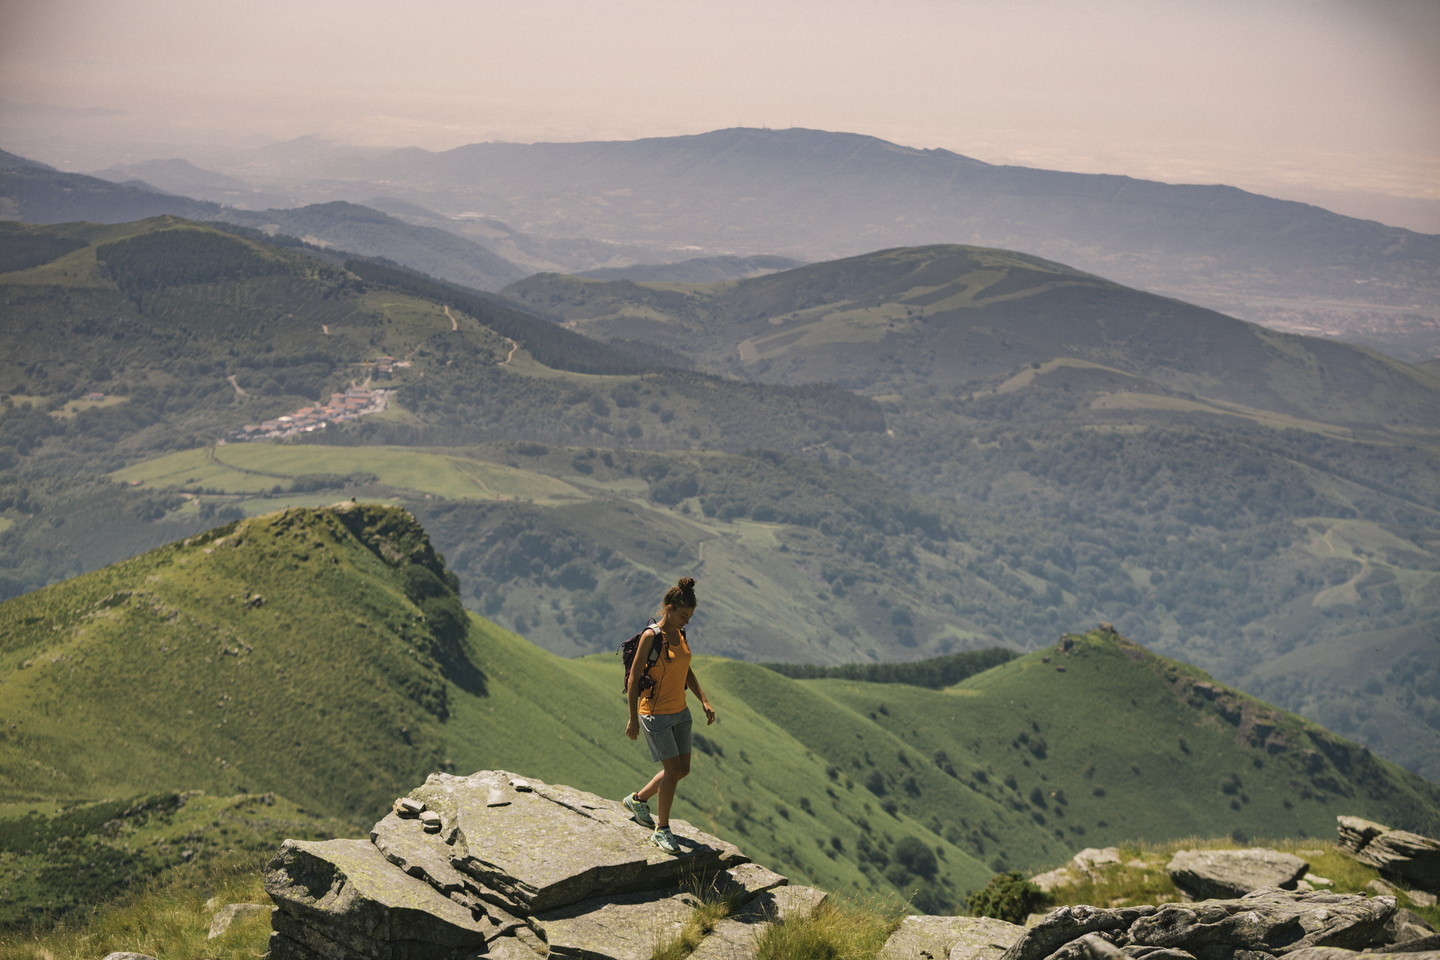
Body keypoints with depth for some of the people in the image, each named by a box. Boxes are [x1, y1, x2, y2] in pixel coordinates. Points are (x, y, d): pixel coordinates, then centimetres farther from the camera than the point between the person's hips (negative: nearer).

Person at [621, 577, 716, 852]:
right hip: (655, 715, -8)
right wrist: (633, 719, -14)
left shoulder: (680, 634, 4)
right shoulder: (651, 636, -18)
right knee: (673, 770, -8)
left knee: (683, 769, 11)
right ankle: (661, 830, 9)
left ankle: (638, 799, 33)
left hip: (680, 712, 8)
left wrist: (704, 700, 9)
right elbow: (634, 677, -15)